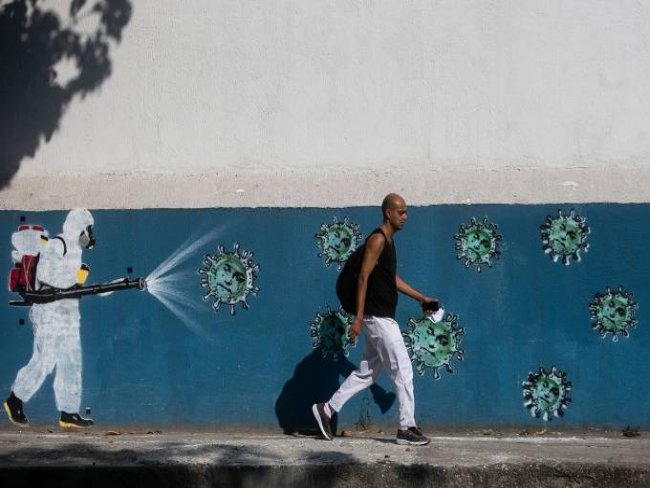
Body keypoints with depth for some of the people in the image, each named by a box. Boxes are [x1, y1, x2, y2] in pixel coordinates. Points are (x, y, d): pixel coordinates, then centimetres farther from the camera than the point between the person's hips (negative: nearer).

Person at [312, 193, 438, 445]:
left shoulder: (388, 241, 16)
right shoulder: (377, 240, -14)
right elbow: (363, 278, -18)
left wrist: (421, 298, 24)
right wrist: (358, 318, -22)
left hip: (381, 318, 10)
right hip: (378, 318, -10)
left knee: (366, 373, 13)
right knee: (403, 370, -5)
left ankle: (327, 409, 18)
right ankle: (406, 428, 0)